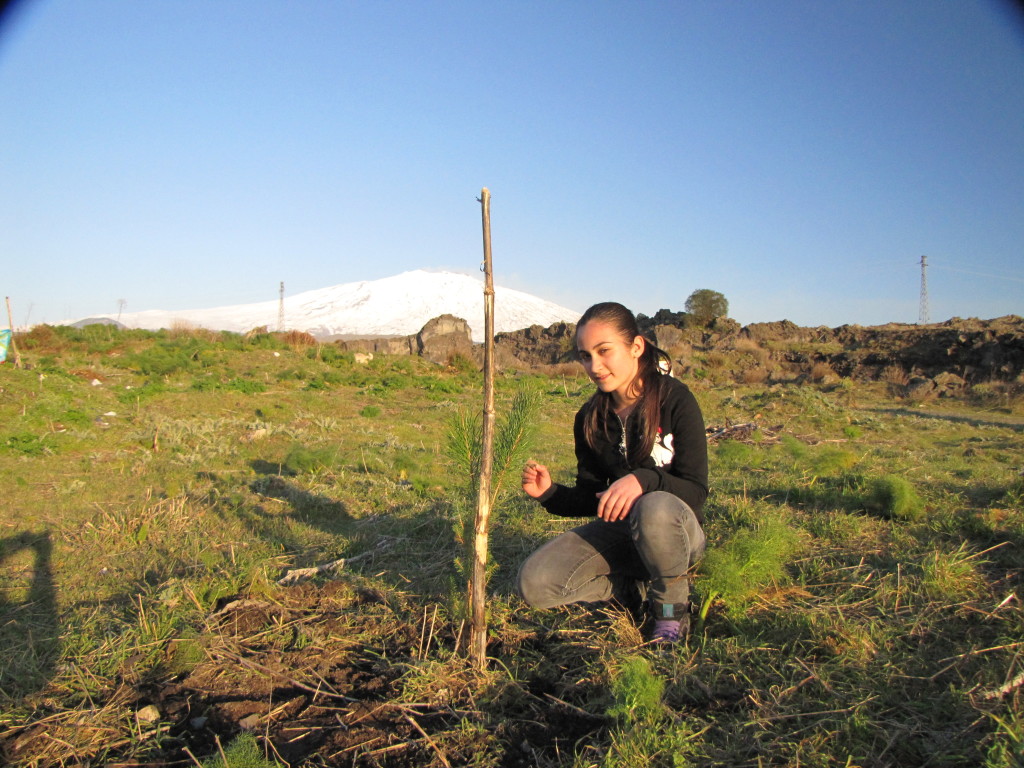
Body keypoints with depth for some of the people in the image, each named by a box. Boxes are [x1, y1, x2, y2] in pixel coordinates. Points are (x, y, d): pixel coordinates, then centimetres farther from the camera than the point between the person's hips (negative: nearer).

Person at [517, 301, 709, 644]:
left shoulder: (675, 399, -16)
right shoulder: (590, 418, -2)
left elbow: (696, 490, -20)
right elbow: (590, 496, 3)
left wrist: (642, 480, -39)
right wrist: (550, 493, -17)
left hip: (678, 528, -4)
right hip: (618, 528, 5)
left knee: (655, 508, -41)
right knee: (534, 583, -15)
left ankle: (672, 609, -12)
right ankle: (645, 587, 2)